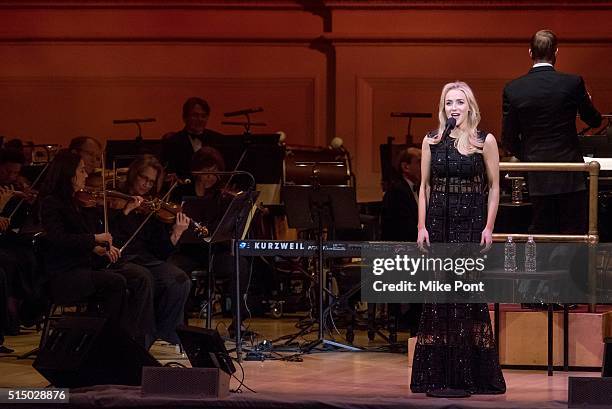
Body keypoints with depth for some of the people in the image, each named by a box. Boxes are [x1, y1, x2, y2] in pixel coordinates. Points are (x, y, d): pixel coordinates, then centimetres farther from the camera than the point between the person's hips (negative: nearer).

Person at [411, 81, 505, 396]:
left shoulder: (485, 141, 1)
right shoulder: (431, 141, 7)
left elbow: (494, 187, 2)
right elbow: (425, 186, 9)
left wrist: (489, 226, -6)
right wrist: (422, 226, 1)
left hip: (471, 223, -2)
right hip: (439, 223, 2)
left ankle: (467, 374, 4)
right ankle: (439, 374, 6)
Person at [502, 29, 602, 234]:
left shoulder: (513, 89, -3)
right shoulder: (573, 83, -9)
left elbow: (509, 139, 2)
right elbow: (594, 120, 7)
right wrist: (586, 100, 28)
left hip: (538, 177, 2)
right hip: (570, 176, -2)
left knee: (540, 232, 10)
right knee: (573, 235, 3)